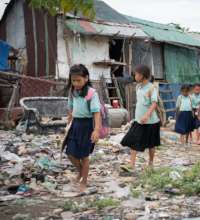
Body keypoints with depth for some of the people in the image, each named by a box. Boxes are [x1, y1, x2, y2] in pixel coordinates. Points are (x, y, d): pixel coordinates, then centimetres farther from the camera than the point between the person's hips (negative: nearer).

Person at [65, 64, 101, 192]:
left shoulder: (91, 93, -16)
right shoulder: (72, 92, 5)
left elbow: (96, 112, -20)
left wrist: (97, 130, -27)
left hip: (86, 124, -6)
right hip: (75, 124, 6)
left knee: (84, 155, 5)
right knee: (71, 154, 5)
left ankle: (84, 181, 24)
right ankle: (80, 172, 35)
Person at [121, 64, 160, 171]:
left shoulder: (151, 88, -15)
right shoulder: (138, 87, 8)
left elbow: (154, 103, -24)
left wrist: (147, 115, -38)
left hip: (150, 121, -7)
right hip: (138, 120, 7)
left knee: (151, 144, 8)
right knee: (133, 142, -1)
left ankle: (151, 163, 25)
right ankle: (132, 164, 0)